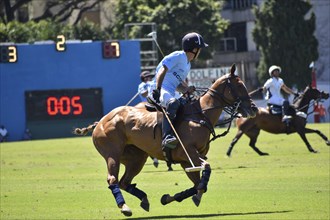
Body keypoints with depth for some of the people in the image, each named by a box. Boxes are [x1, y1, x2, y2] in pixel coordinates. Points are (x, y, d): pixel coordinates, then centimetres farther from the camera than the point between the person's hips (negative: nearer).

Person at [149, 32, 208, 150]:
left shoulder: (187, 64, 24)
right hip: (161, 91, -10)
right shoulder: (178, 56, -4)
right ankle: (167, 137, -50)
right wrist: (158, 89, -27)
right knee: (172, 102, -38)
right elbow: (162, 70, -15)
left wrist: (186, 89, 0)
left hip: (171, 94, 10)